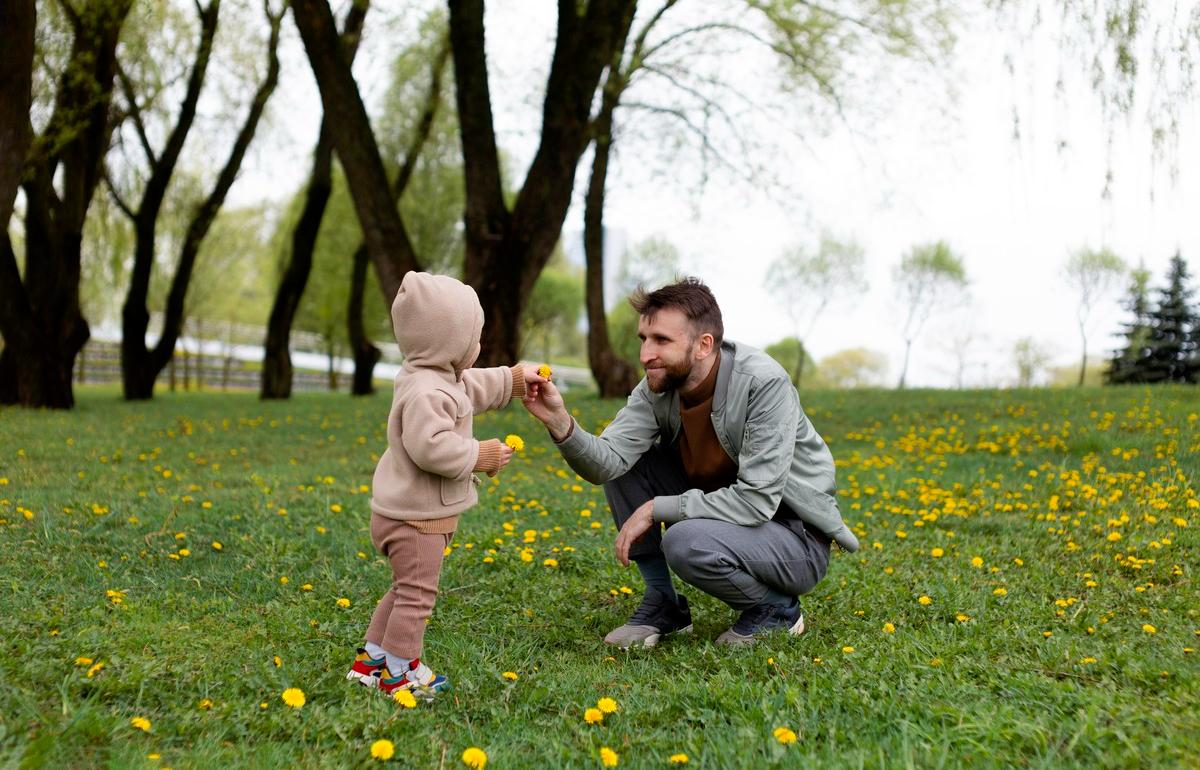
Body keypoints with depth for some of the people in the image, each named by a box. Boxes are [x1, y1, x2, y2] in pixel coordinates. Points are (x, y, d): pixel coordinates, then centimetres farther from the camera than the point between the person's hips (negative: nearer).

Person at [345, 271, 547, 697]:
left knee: (406, 590, 22)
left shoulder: (435, 380, 10)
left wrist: (509, 382, 34)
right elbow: (430, 447, -34)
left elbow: (469, 389, 31)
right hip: (414, 518, -11)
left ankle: (371, 659, 31)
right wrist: (477, 456, -23)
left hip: (410, 514, 11)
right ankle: (398, 671, 11)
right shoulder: (425, 392, -25)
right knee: (416, 594, -1)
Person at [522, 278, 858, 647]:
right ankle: (663, 604, 3)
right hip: (722, 513, 7)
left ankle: (776, 608, -4)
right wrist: (560, 422, -36)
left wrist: (655, 509, -25)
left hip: (796, 537, -7)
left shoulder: (764, 383, -27)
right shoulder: (659, 387, -7)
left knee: (686, 542, -34)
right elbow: (608, 462, -17)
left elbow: (756, 501, -30)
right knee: (623, 466, -6)